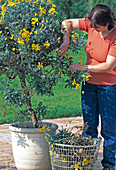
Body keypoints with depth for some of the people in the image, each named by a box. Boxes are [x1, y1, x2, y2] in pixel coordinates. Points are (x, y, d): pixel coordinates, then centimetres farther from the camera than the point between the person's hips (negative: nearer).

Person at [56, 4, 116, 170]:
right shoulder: (91, 25, -6)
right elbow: (67, 23, 1)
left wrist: (84, 67, -22)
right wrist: (66, 42, -13)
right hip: (89, 82, 6)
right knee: (89, 125, 10)